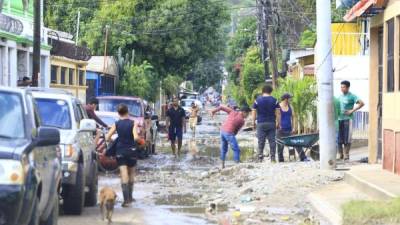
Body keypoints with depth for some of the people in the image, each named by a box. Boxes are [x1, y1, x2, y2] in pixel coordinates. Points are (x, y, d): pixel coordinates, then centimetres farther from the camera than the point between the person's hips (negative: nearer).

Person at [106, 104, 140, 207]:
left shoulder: (116, 124, -1)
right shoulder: (133, 123, -6)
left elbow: (107, 138, -6)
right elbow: (136, 137, -19)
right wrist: (139, 139, 3)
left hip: (120, 152, 0)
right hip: (131, 151, 0)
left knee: (124, 176, -4)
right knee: (131, 174, 18)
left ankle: (126, 199, -16)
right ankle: (130, 197, 27)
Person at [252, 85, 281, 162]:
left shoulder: (257, 100, 2)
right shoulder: (274, 100, 3)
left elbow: (254, 112, 1)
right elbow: (278, 113, 1)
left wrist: (253, 122, 8)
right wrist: (278, 123, 6)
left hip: (261, 124, 0)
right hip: (271, 123, 1)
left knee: (261, 141, 1)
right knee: (272, 141, 2)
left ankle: (260, 157, -4)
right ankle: (273, 157, -1)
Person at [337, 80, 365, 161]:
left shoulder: (351, 96, -4)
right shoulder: (340, 96, 16)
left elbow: (361, 103, -12)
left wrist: (352, 110, -13)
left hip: (347, 119, -6)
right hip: (339, 119, 6)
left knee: (347, 138, -4)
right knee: (339, 138, 4)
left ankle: (346, 155, 2)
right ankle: (340, 154, 11)